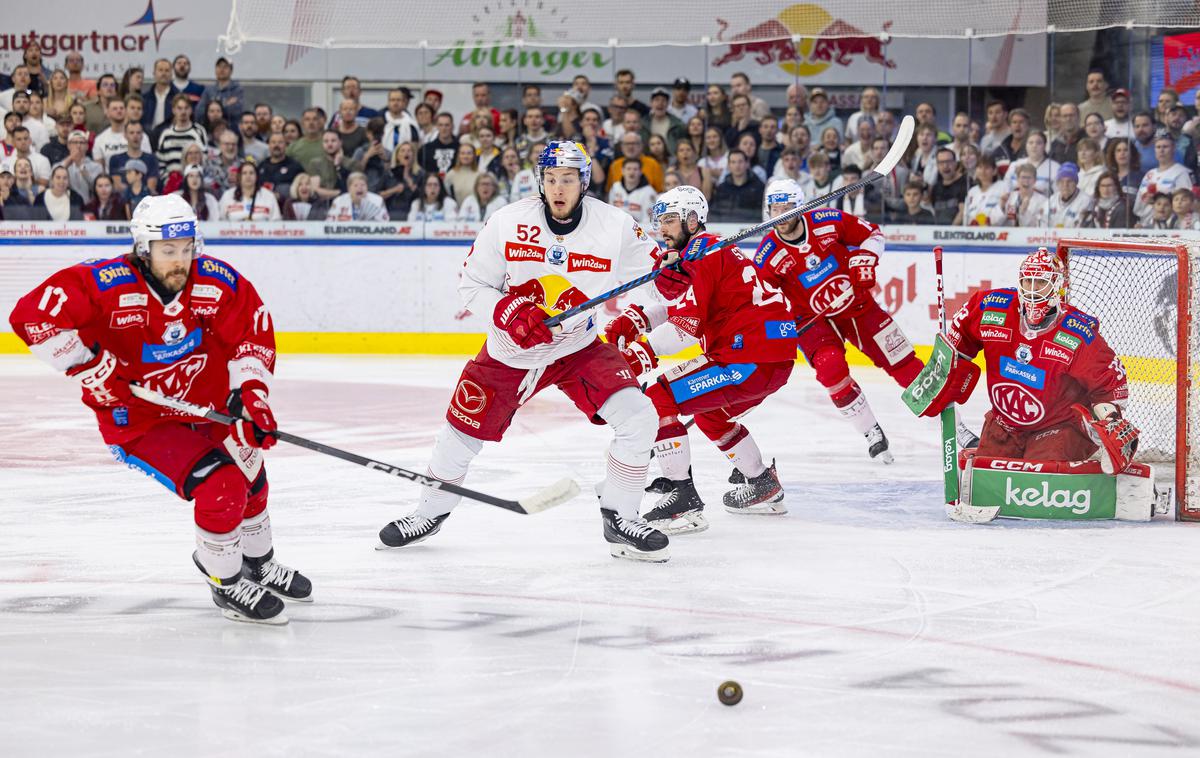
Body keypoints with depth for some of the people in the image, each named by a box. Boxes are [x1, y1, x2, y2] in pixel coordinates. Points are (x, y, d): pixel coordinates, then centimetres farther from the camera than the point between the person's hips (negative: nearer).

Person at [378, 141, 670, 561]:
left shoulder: (616, 227, -16)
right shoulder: (507, 223, -15)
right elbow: (472, 286, -7)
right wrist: (509, 313, -24)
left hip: (583, 349, 0)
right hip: (510, 352, 0)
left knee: (638, 417, -19)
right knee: (463, 431, 3)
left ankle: (620, 520, -2)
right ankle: (431, 511, 31)